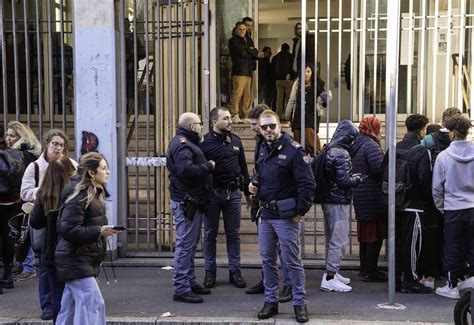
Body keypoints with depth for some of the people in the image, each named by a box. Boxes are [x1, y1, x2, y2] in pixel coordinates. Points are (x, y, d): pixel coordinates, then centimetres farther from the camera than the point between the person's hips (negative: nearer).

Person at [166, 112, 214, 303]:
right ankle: (181, 289, -4)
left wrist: (206, 166, 6)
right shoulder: (182, 145, -16)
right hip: (186, 202, -11)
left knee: (190, 244, 18)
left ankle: (190, 282, 28)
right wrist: (208, 166, -19)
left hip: (191, 202, 11)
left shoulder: (185, 143, 19)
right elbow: (185, 169, -30)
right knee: (185, 244, -8)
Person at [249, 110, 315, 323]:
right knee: (267, 260, 12)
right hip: (265, 215, 7)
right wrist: (255, 186, 3)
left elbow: (307, 184, -15)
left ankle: (300, 302, 13)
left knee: (292, 261, 1)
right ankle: (271, 301, 24)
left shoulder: (293, 150, -13)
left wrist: (300, 212, -14)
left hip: (286, 216, -7)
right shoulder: (263, 150, 10)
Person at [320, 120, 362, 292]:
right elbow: (344, 181, -21)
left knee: (331, 238, 18)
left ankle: (331, 272, 29)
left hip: (328, 200, 10)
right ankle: (330, 278, -1)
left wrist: (351, 176, 12)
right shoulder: (341, 154, -18)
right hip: (338, 202, -10)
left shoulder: (328, 151, 10)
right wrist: (357, 179, -3)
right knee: (339, 239, -4)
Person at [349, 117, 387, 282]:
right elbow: (379, 168, -25)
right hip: (373, 197, -9)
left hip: (360, 196, 9)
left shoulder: (355, 145, 13)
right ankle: (370, 271, 3)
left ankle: (364, 268, 26)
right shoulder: (371, 145, -15)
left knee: (365, 234, 17)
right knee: (375, 234, -1)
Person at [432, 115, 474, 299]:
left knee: (453, 250, 8)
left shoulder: (443, 156, -9)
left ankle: (452, 286, 14)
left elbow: (437, 188, -3)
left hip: (453, 209, -2)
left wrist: (441, 207, 11)